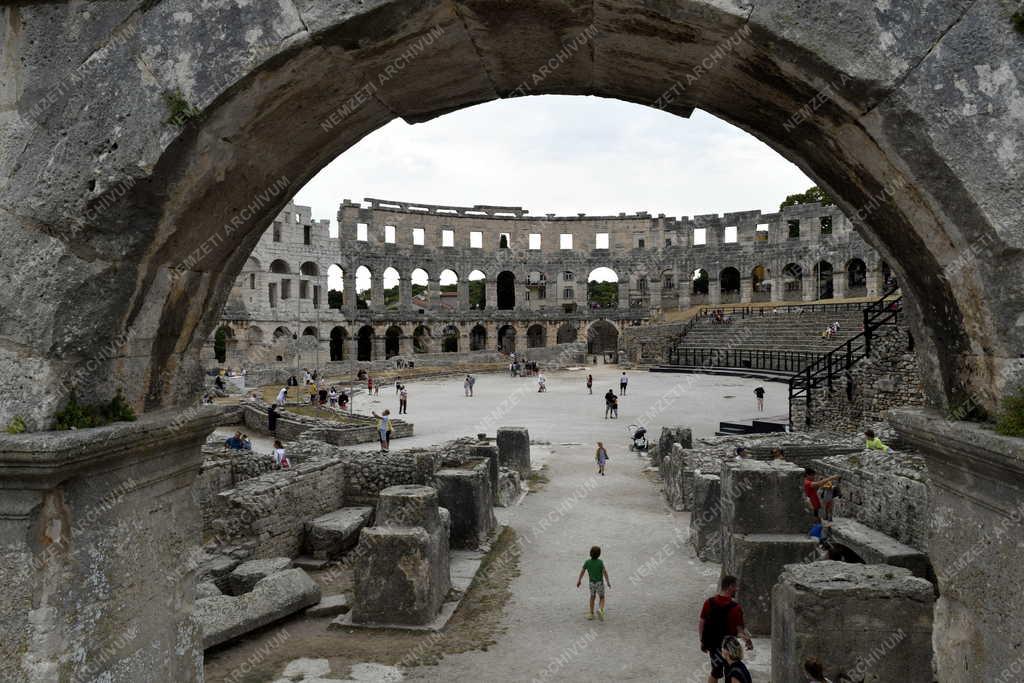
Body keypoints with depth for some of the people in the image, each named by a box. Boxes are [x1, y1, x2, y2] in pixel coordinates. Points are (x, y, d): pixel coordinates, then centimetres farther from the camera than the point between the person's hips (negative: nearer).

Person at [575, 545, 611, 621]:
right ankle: (600, 610, -14)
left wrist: (579, 581, 12)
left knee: (592, 597, 23)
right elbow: (605, 572, -19)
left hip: (592, 583, 3)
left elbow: (582, 572, -1)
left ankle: (591, 614, 23)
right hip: (600, 583, -3)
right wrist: (608, 582, -9)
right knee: (602, 598, 13)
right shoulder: (600, 562, -17)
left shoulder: (587, 562, -8)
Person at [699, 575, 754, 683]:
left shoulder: (709, 602, -7)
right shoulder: (735, 607, -22)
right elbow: (740, 629, -16)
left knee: (715, 673, 23)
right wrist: (749, 640, 3)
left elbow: (701, 623, -1)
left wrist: (703, 641, 11)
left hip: (712, 644, 5)